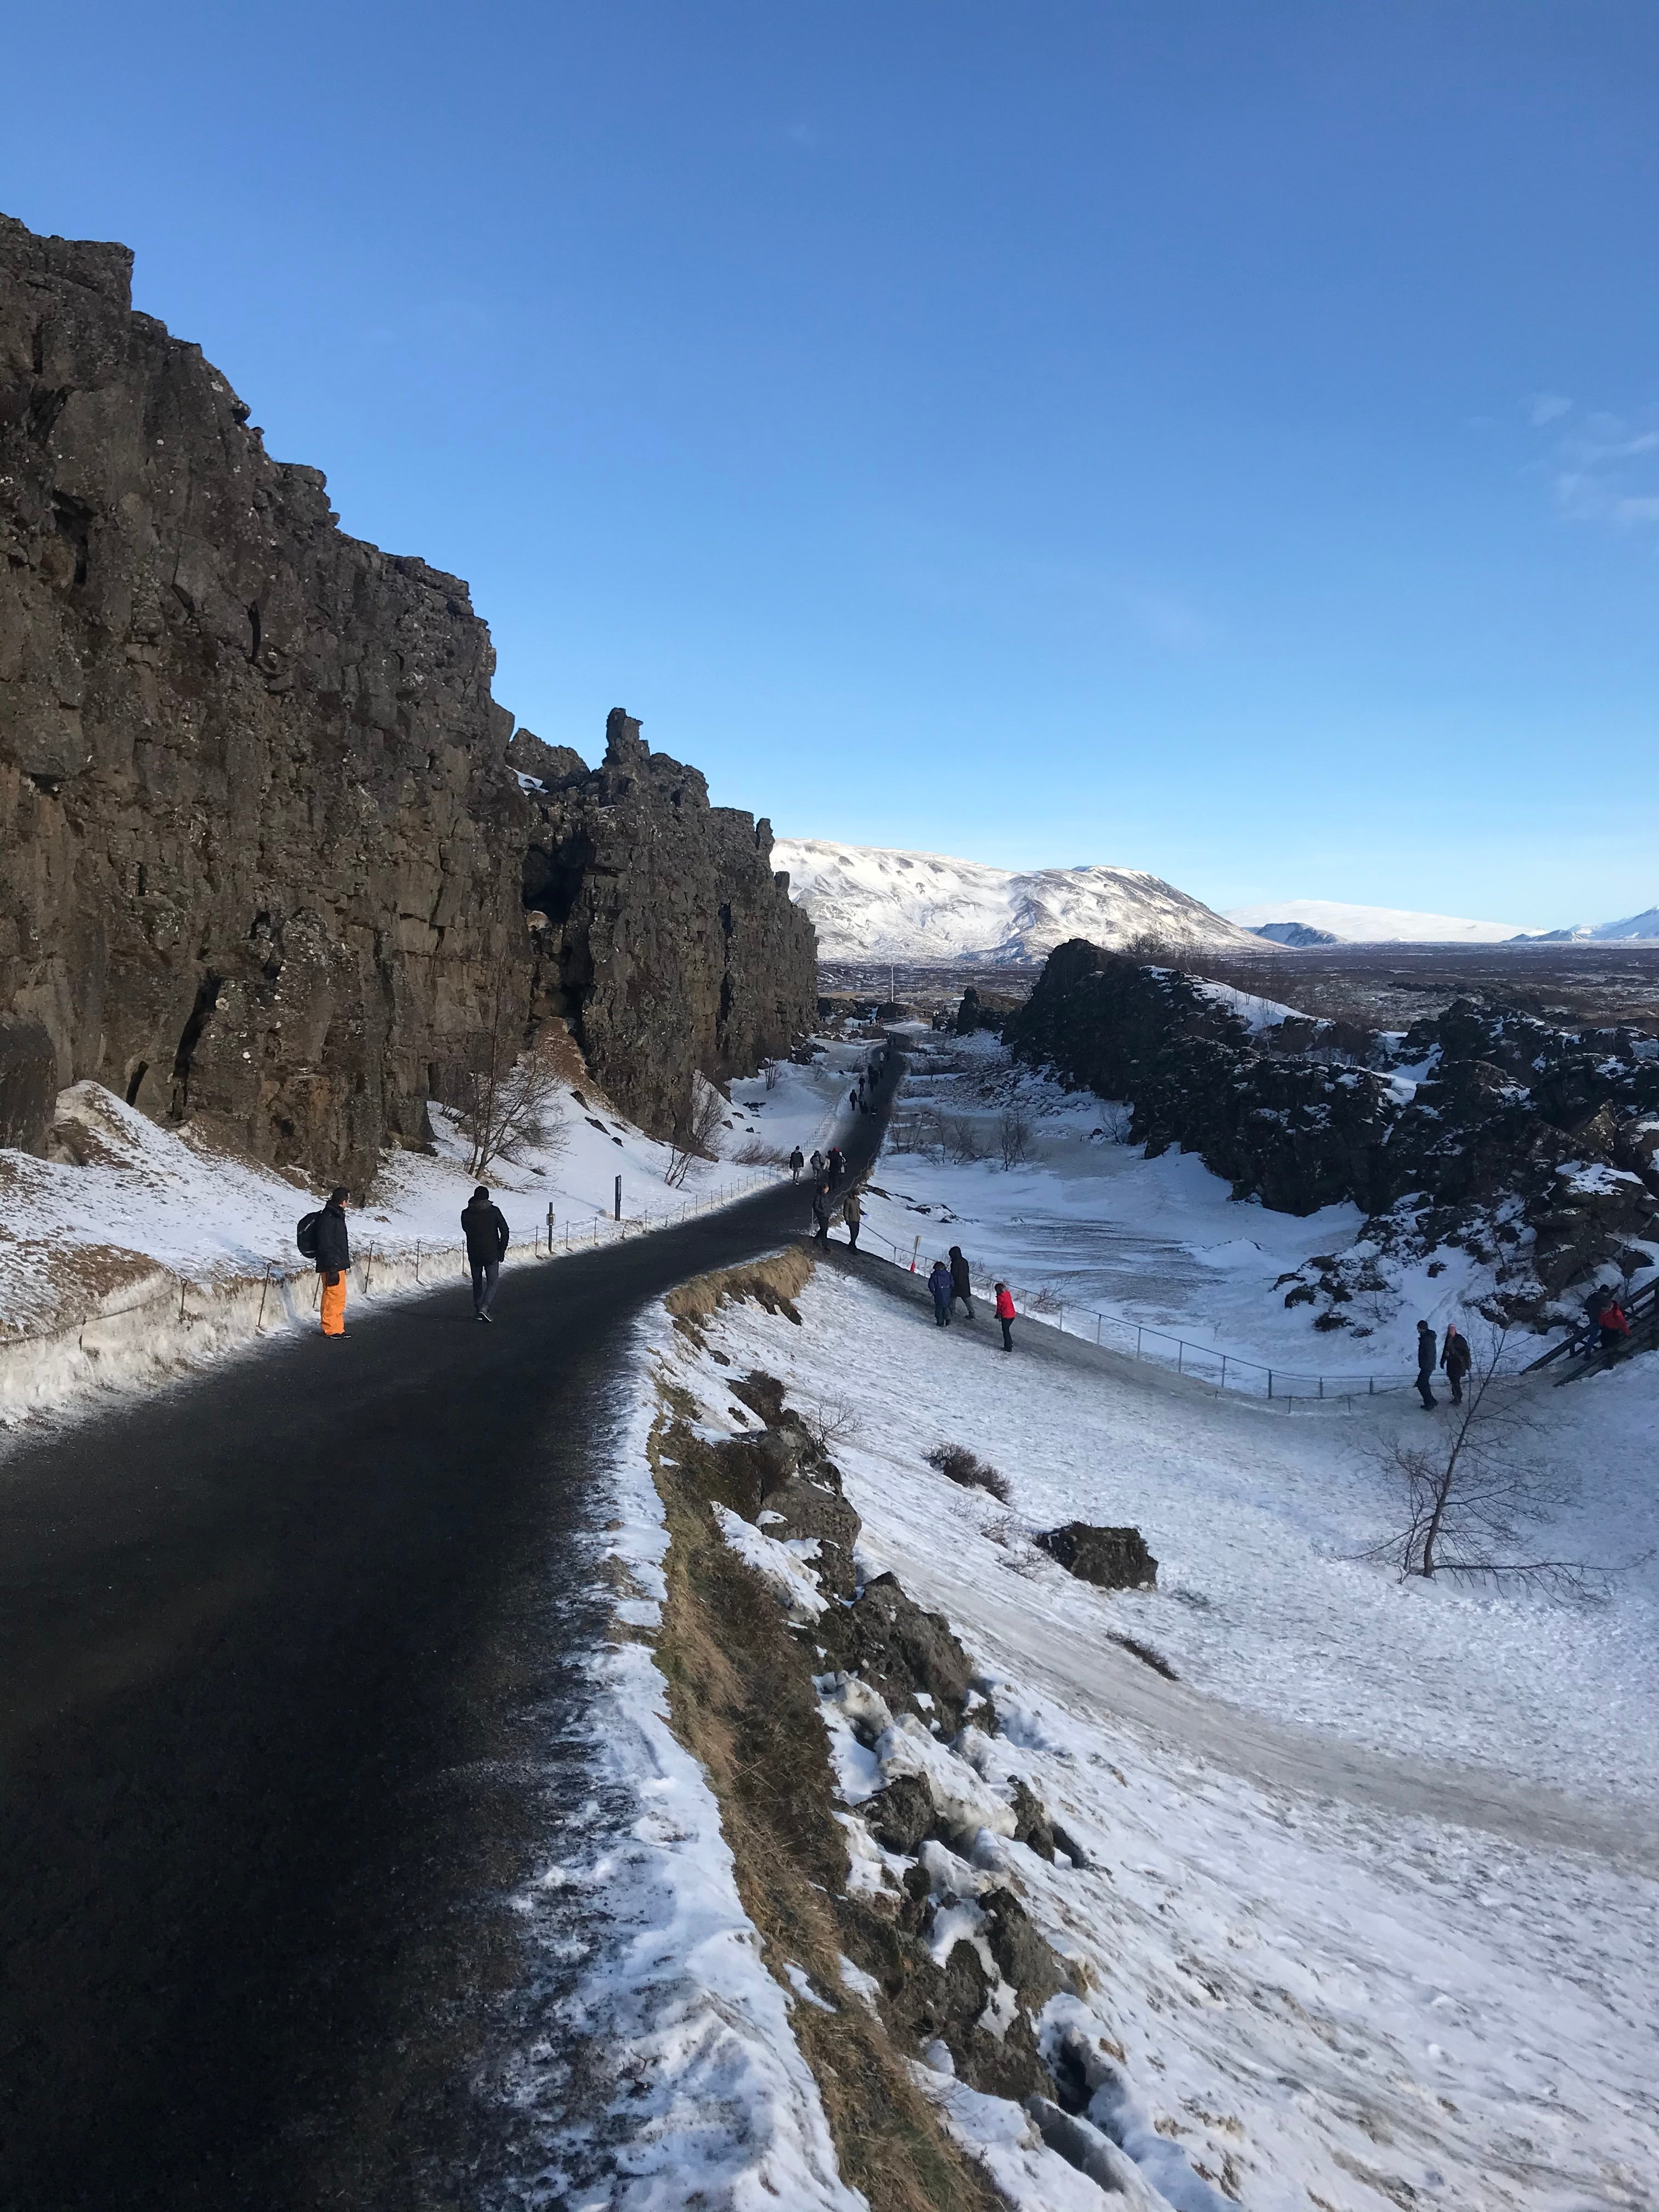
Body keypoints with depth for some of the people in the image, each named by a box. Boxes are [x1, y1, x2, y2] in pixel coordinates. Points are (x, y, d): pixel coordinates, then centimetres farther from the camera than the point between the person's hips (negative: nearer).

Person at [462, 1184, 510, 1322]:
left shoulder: (466, 1213, -1)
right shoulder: (494, 1211, -6)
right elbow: (504, 1231, -6)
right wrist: (502, 1250, 1)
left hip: (474, 1254, 2)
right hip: (491, 1254, -2)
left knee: (477, 1282, 16)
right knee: (492, 1282, 5)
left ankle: (477, 1311, 17)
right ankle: (484, 1307, -14)